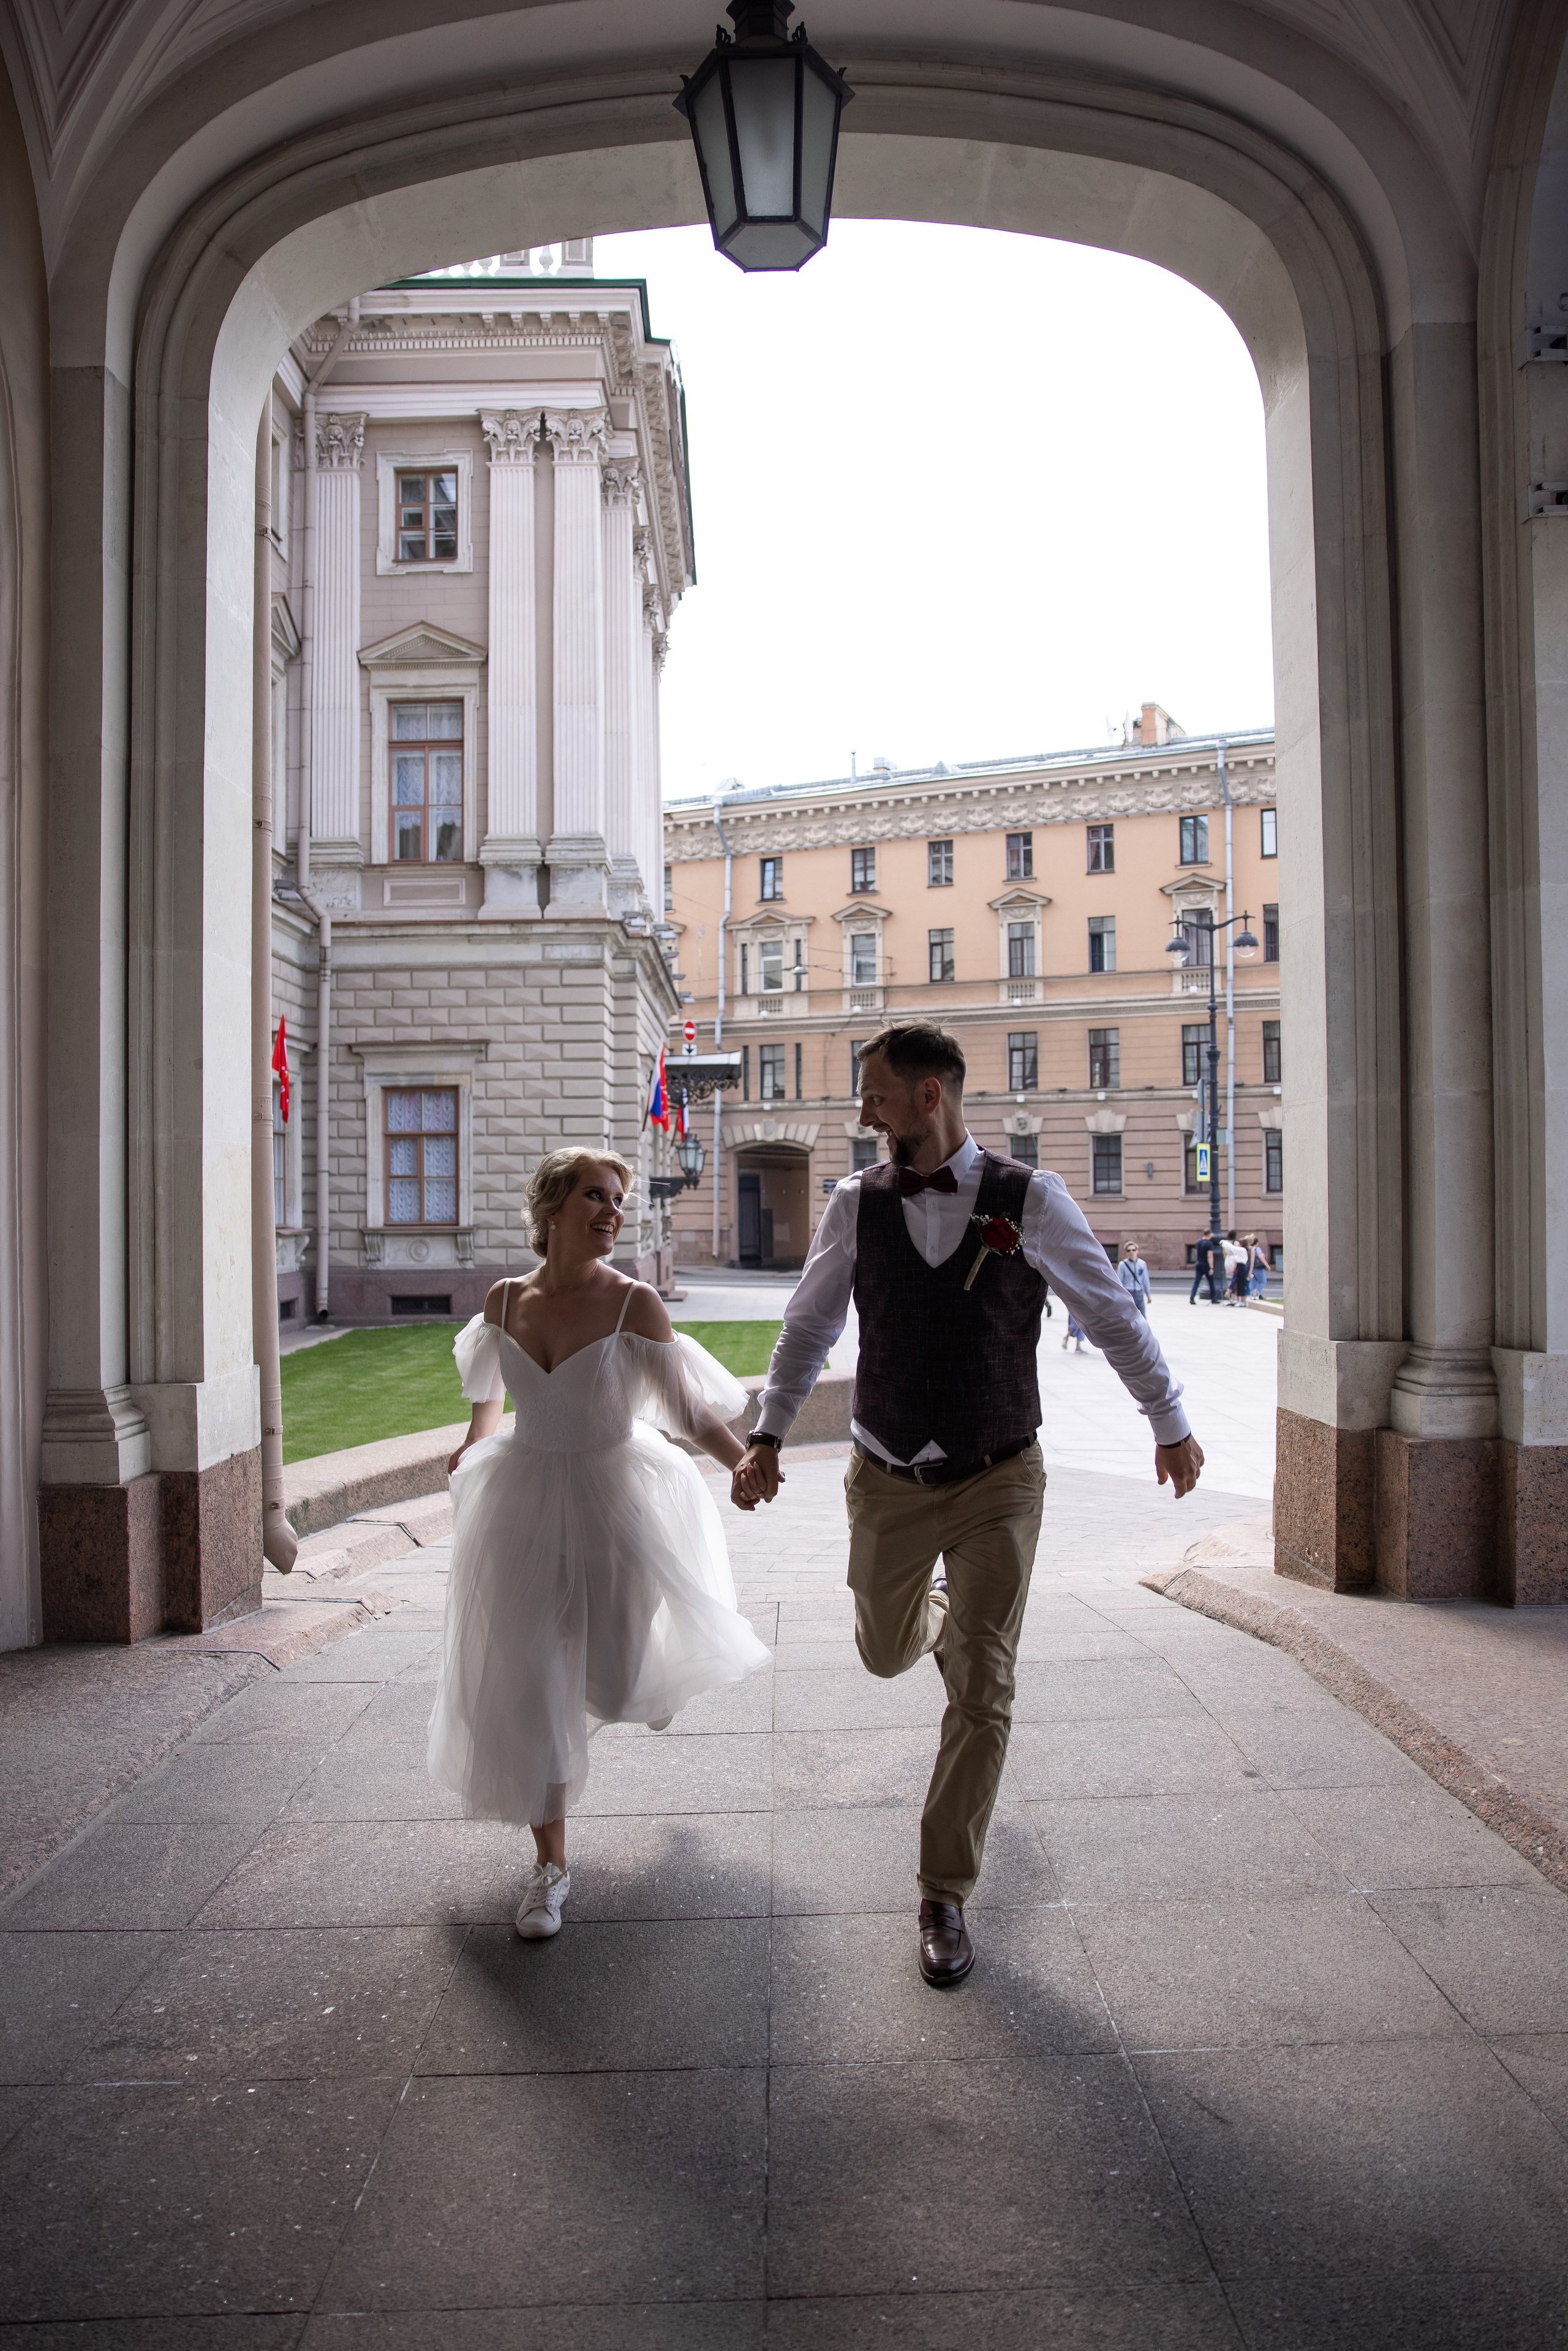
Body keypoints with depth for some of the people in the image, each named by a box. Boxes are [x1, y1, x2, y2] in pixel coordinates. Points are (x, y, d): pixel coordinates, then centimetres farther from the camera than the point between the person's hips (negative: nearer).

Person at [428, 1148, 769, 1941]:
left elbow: (686, 1408, -13)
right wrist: (476, 1441, 26)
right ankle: (550, 1860, 21)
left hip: (612, 1499, -2)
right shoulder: (505, 1301, -5)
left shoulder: (634, 1303, -16)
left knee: (614, 1677, 12)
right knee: (526, 1684, 2)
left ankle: (652, 1671, 52)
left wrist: (747, 1463, -26)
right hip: (524, 1500, 2)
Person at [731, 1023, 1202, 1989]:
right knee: (887, 1651, 19)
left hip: (998, 1481, -2)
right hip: (888, 1483, 3)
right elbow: (810, 1326, 7)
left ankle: (945, 1898, 19)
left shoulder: (1031, 1199, -10)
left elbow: (1114, 1314, 0)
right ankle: (946, 1614, 56)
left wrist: (1172, 1424, 7)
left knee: (982, 1694, 0)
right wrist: (768, 1438, 5)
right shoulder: (856, 1204, -4)